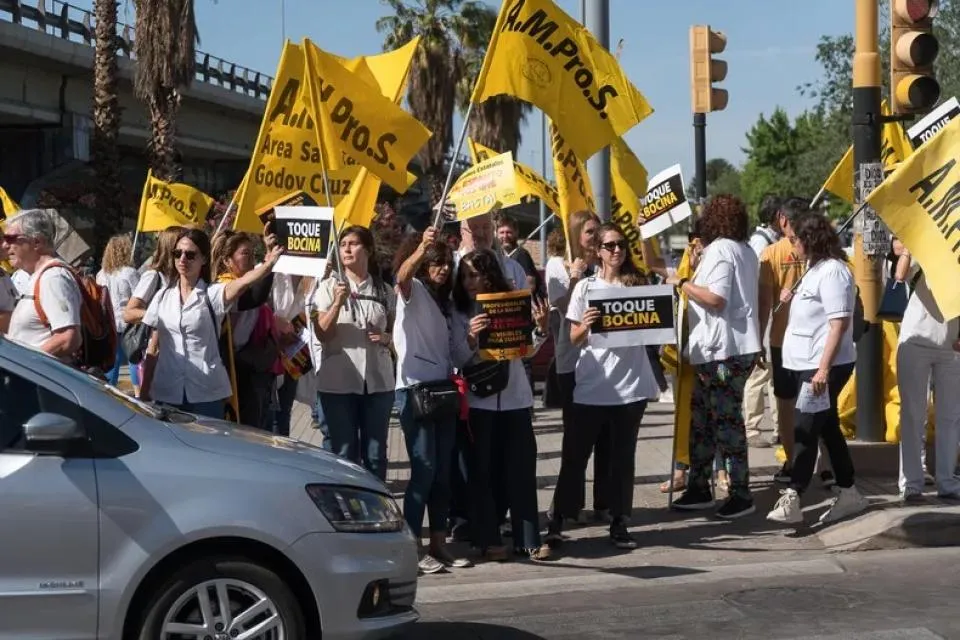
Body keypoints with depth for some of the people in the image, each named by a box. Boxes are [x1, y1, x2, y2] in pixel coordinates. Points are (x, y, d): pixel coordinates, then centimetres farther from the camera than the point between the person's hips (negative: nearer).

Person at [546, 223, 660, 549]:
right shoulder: (585, 287, 4)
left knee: (623, 455, 7)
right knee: (575, 454, 2)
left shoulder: (637, 283, 6)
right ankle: (558, 520, 9)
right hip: (592, 385, -1)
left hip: (630, 385, 1)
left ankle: (619, 523, 14)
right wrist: (585, 326, -19)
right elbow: (573, 338, 2)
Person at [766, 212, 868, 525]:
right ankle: (848, 493, 21)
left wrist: (823, 368, -25)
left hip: (824, 366, -10)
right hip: (808, 364, 10)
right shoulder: (816, 268, 15)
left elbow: (840, 323, -22)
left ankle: (792, 499, -10)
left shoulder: (832, 270, -15)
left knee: (806, 431, -10)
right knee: (827, 429, 14)